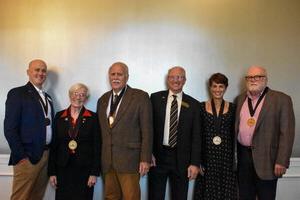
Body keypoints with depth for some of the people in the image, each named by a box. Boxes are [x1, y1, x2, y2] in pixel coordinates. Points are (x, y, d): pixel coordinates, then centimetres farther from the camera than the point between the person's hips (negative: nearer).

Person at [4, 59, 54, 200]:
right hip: (28, 156, -6)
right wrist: (21, 155, -14)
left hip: (47, 155, 6)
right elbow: (9, 128, -11)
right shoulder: (17, 93, -6)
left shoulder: (47, 97, 16)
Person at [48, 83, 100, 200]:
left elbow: (97, 147, -1)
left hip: (84, 169, -1)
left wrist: (94, 173, -6)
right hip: (63, 169, 2)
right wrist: (52, 172, 2)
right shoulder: (59, 116, 6)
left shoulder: (92, 117, 0)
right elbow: (54, 145, 6)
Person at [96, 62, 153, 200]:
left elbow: (147, 131, -6)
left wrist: (145, 159, -10)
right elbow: (101, 130, 16)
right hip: (107, 161, 5)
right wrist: (99, 158, 13)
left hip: (128, 159, -5)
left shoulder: (140, 97, -3)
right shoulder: (102, 100, 14)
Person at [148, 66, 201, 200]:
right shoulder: (155, 98, 1)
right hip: (158, 156, 0)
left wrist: (195, 163, -4)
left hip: (181, 158, 1)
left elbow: (196, 136, 0)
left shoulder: (193, 104, 1)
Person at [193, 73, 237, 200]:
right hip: (207, 157, -1)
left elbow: (234, 135, 4)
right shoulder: (202, 107, 1)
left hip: (226, 156, 1)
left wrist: (234, 161, -1)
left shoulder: (232, 108, 4)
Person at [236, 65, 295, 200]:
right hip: (242, 156, 4)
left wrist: (282, 161, -15)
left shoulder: (281, 99, -6)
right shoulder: (240, 99, 10)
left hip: (266, 159, -4)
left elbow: (286, 132, -10)